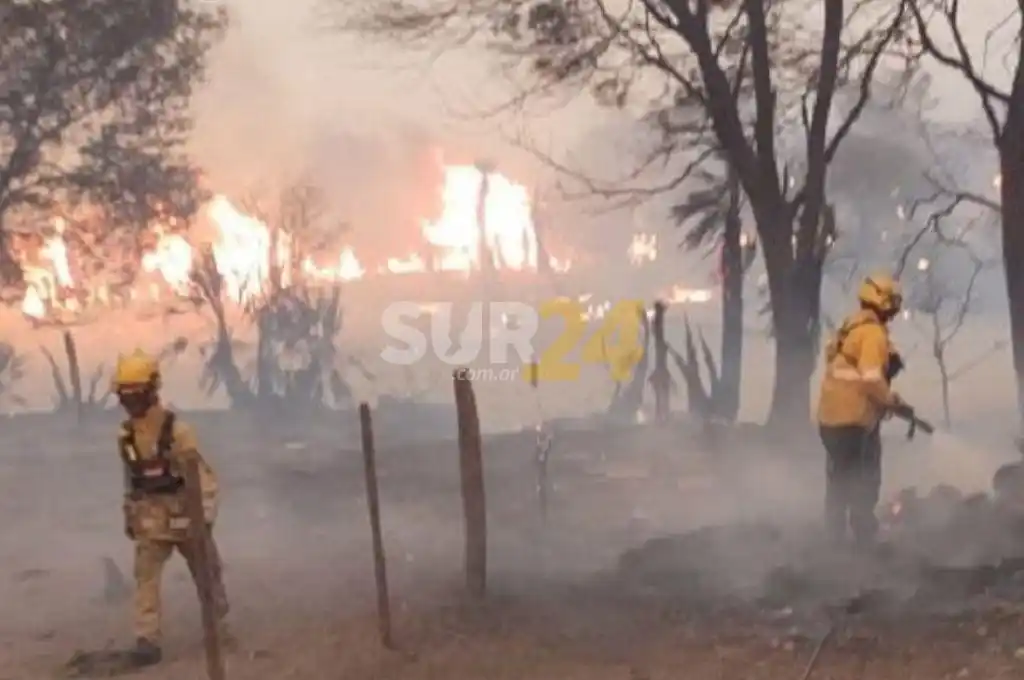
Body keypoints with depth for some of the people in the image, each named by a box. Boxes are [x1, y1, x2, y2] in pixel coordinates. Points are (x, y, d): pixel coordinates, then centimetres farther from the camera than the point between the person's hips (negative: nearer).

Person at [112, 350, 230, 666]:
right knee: (145, 578, -11)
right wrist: (129, 515, 14)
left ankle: (218, 625, 36)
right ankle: (147, 640, -11)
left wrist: (206, 517, -22)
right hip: (150, 521, 4)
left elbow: (203, 475, -19)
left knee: (206, 574, 13)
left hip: (185, 516, -4)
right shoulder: (126, 434, -1)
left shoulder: (177, 430, -20)